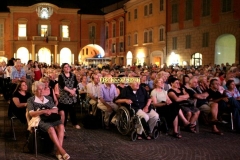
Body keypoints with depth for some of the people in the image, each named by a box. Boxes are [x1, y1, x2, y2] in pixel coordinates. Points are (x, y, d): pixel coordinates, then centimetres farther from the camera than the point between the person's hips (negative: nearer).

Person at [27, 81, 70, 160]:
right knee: (51, 128, -36)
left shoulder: (48, 98, 23)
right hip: (40, 120, -4)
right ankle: (61, 150, -33)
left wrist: (50, 111, -9)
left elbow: (56, 110, 14)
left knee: (61, 126, -30)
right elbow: (31, 113, -3)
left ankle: (58, 151, -32)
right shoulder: (31, 100, 11)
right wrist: (44, 111, -17)